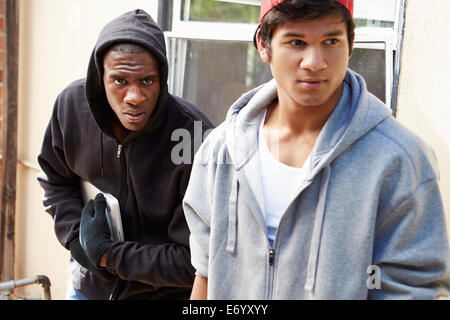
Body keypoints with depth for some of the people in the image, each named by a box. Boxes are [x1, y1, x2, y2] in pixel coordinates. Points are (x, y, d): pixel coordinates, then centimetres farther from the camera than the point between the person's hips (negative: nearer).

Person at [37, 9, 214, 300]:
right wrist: (77, 240, -11)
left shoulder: (197, 139, -30)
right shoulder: (72, 103, -14)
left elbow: (196, 262, -24)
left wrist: (106, 254, -21)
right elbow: (56, 180, 4)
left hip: (162, 292, -4)